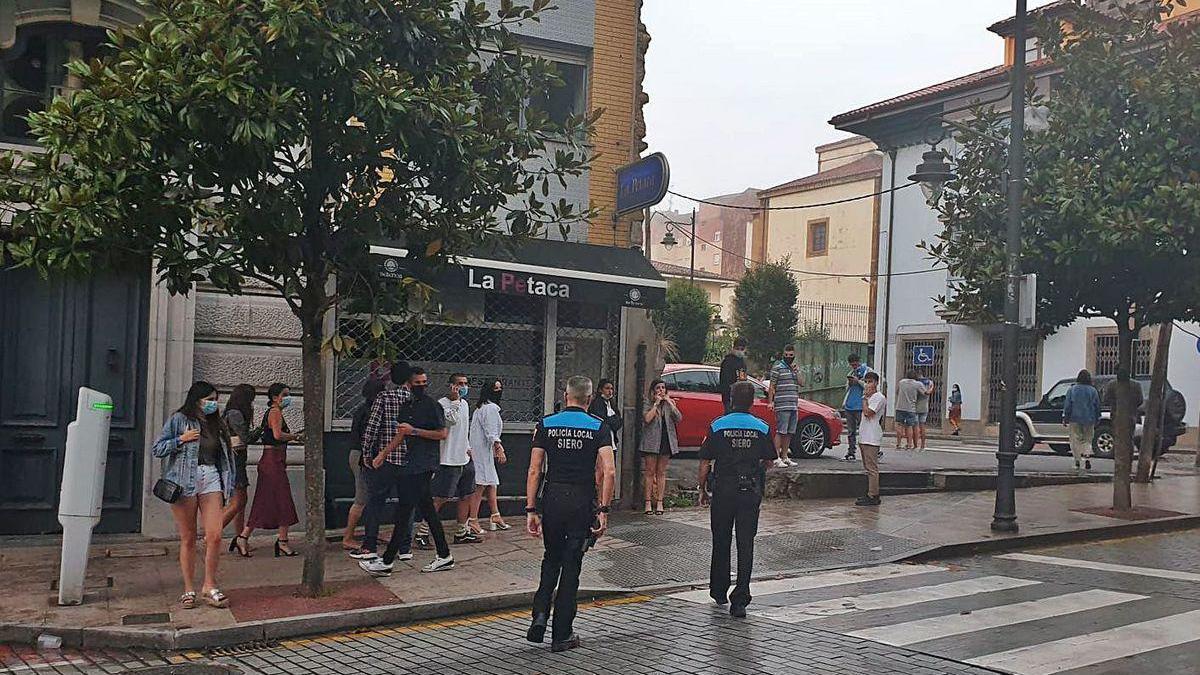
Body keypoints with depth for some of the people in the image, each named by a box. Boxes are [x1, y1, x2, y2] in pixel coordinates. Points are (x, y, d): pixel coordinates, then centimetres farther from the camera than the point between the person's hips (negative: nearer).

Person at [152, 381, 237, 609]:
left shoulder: (216, 424, 16)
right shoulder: (178, 420, 2)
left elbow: (225, 457, 19)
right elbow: (157, 449, 1)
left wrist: (229, 485, 13)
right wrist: (181, 439, -12)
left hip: (211, 480, 3)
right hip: (184, 482, -3)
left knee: (214, 536, -7)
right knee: (188, 539, 2)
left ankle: (209, 587, 5)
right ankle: (188, 589, 13)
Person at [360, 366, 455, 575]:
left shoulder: (432, 406, -8)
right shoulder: (408, 406, 16)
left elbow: (442, 433, -13)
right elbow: (401, 434, 22)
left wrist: (414, 431, -16)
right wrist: (382, 454, 17)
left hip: (422, 466, -8)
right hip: (411, 465, 8)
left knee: (404, 511, -6)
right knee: (426, 510, 10)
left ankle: (387, 562, -3)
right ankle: (444, 557, 16)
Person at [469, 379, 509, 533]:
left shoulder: (481, 407, 19)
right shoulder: (491, 408, -13)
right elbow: (491, 433, -20)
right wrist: (500, 449, -22)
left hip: (483, 450, 11)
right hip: (483, 451, -11)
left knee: (492, 484, 12)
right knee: (480, 485, -7)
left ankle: (495, 517, 15)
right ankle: (472, 520, -4)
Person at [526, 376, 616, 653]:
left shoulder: (546, 424, 3)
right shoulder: (599, 427, -1)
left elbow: (534, 470, -2)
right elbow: (609, 471, -12)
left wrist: (531, 510, 0)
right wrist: (603, 510, -9)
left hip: (552, 499, 1)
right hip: (583, 501, -1)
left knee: (551, 559, 21)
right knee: (571, 566, 8)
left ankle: (540, 615, 4)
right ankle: (562, 635, 12)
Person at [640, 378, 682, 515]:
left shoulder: (670, 403, 12)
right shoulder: (649, 404, 3)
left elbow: (679, 419, -3)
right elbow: (647, 419, -15)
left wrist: (670, 403, -6)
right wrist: (656, 403, -10)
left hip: (666, 441, 3)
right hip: (651, 441, -3)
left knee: (661, 472, 6)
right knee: (650, 472, -2)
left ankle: (659, 502, 8)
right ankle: (648, 502, 1)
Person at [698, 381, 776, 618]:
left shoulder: (717, 426, -4)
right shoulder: (762, 428, -1)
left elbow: (705, 462, -2)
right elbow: (767, 461, 8)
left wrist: (702, 489, 10)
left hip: (723, 490, 0)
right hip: (751, 491, 0)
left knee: (721, 542, 15)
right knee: (746, 545, 0)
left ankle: (719, 591, 28)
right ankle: (740, 600, -5)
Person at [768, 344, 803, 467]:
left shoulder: (795, 368, 20)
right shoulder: (777, 367, -2)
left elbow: (801, 382, 10)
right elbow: (772, 386, -4)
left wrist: (795, 371, -3)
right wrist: (770, 401, -11)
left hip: (794, 405, 7)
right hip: (782, 406, -7)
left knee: (789, 433, 9)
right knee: (780, 432, -11)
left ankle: (785, 457, 15)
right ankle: (777, 458, -11)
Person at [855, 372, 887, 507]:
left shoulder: (879, 397, -11)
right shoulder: (870, 397, 20)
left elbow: (867, 412, -20)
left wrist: (865, 397, -12)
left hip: (872, 439, -10)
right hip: (864, 438, 10)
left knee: (871, 468, -10)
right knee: (868, 468, 12)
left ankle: (873, 496, -10)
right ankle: (870, 494, 17)